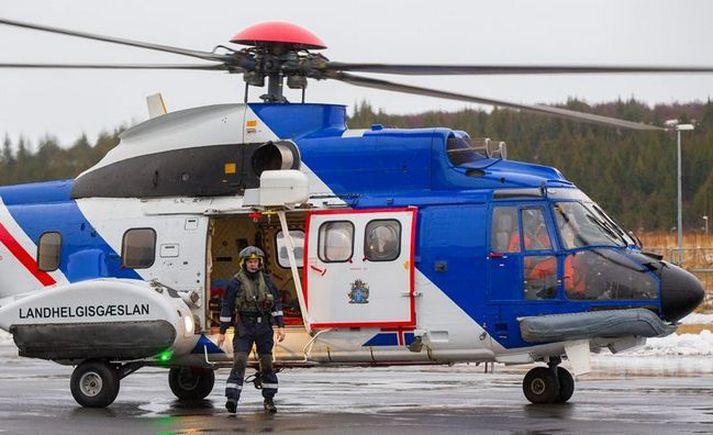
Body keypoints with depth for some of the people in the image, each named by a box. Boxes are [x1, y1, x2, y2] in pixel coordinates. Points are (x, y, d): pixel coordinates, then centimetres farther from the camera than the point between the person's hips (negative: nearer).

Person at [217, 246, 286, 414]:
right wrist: (222, 332, -2)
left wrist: (281, 326, 0)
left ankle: (269, 399, 15)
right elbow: (226, 308, -1)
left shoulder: (266, 281, 6)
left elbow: (277, 304, 9)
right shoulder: (236, 283, -3)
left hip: (264, 327, 3)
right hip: (244, 327, -3)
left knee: (267, 363, 6)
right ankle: (232, 398, -20)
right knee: (239, 361, -14)